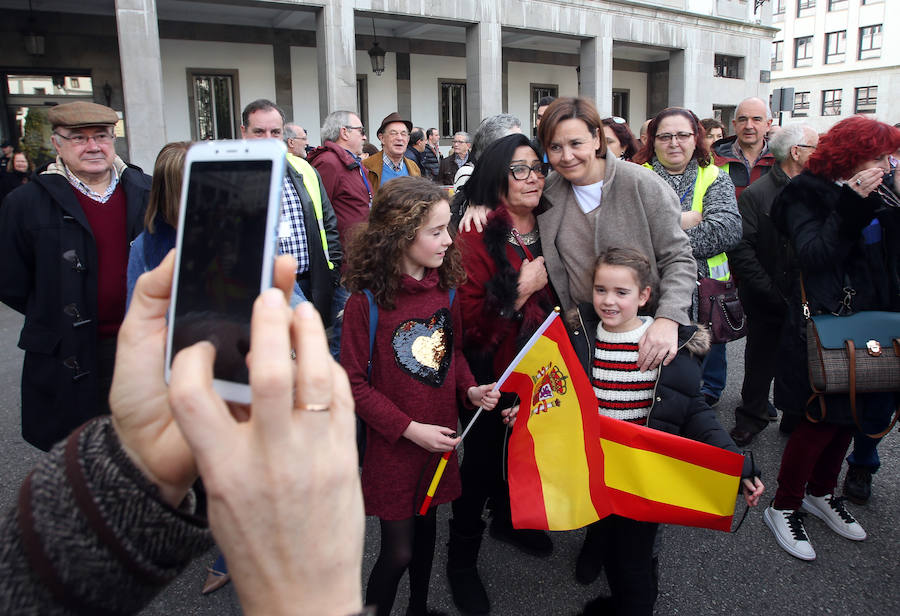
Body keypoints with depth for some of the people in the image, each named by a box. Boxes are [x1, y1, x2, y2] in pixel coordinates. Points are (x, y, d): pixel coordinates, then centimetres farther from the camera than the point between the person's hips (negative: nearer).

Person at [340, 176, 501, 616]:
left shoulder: (444, 287, -2)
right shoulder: (366, 302, -19)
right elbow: (355, 384, -14)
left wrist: (469, 389, -6)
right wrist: (409, 429, -18)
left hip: (439, 438, 5)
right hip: (393, 446, -5)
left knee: (426, 525, 23)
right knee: (398, 551, 6)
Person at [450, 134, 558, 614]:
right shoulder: (478, 236, -20)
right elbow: (468, 322, -25)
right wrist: (521, 291, -28)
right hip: (489, 372, -6)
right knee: (483, 460, 7)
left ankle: (509, 520, 50)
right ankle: (461, 559, 30)